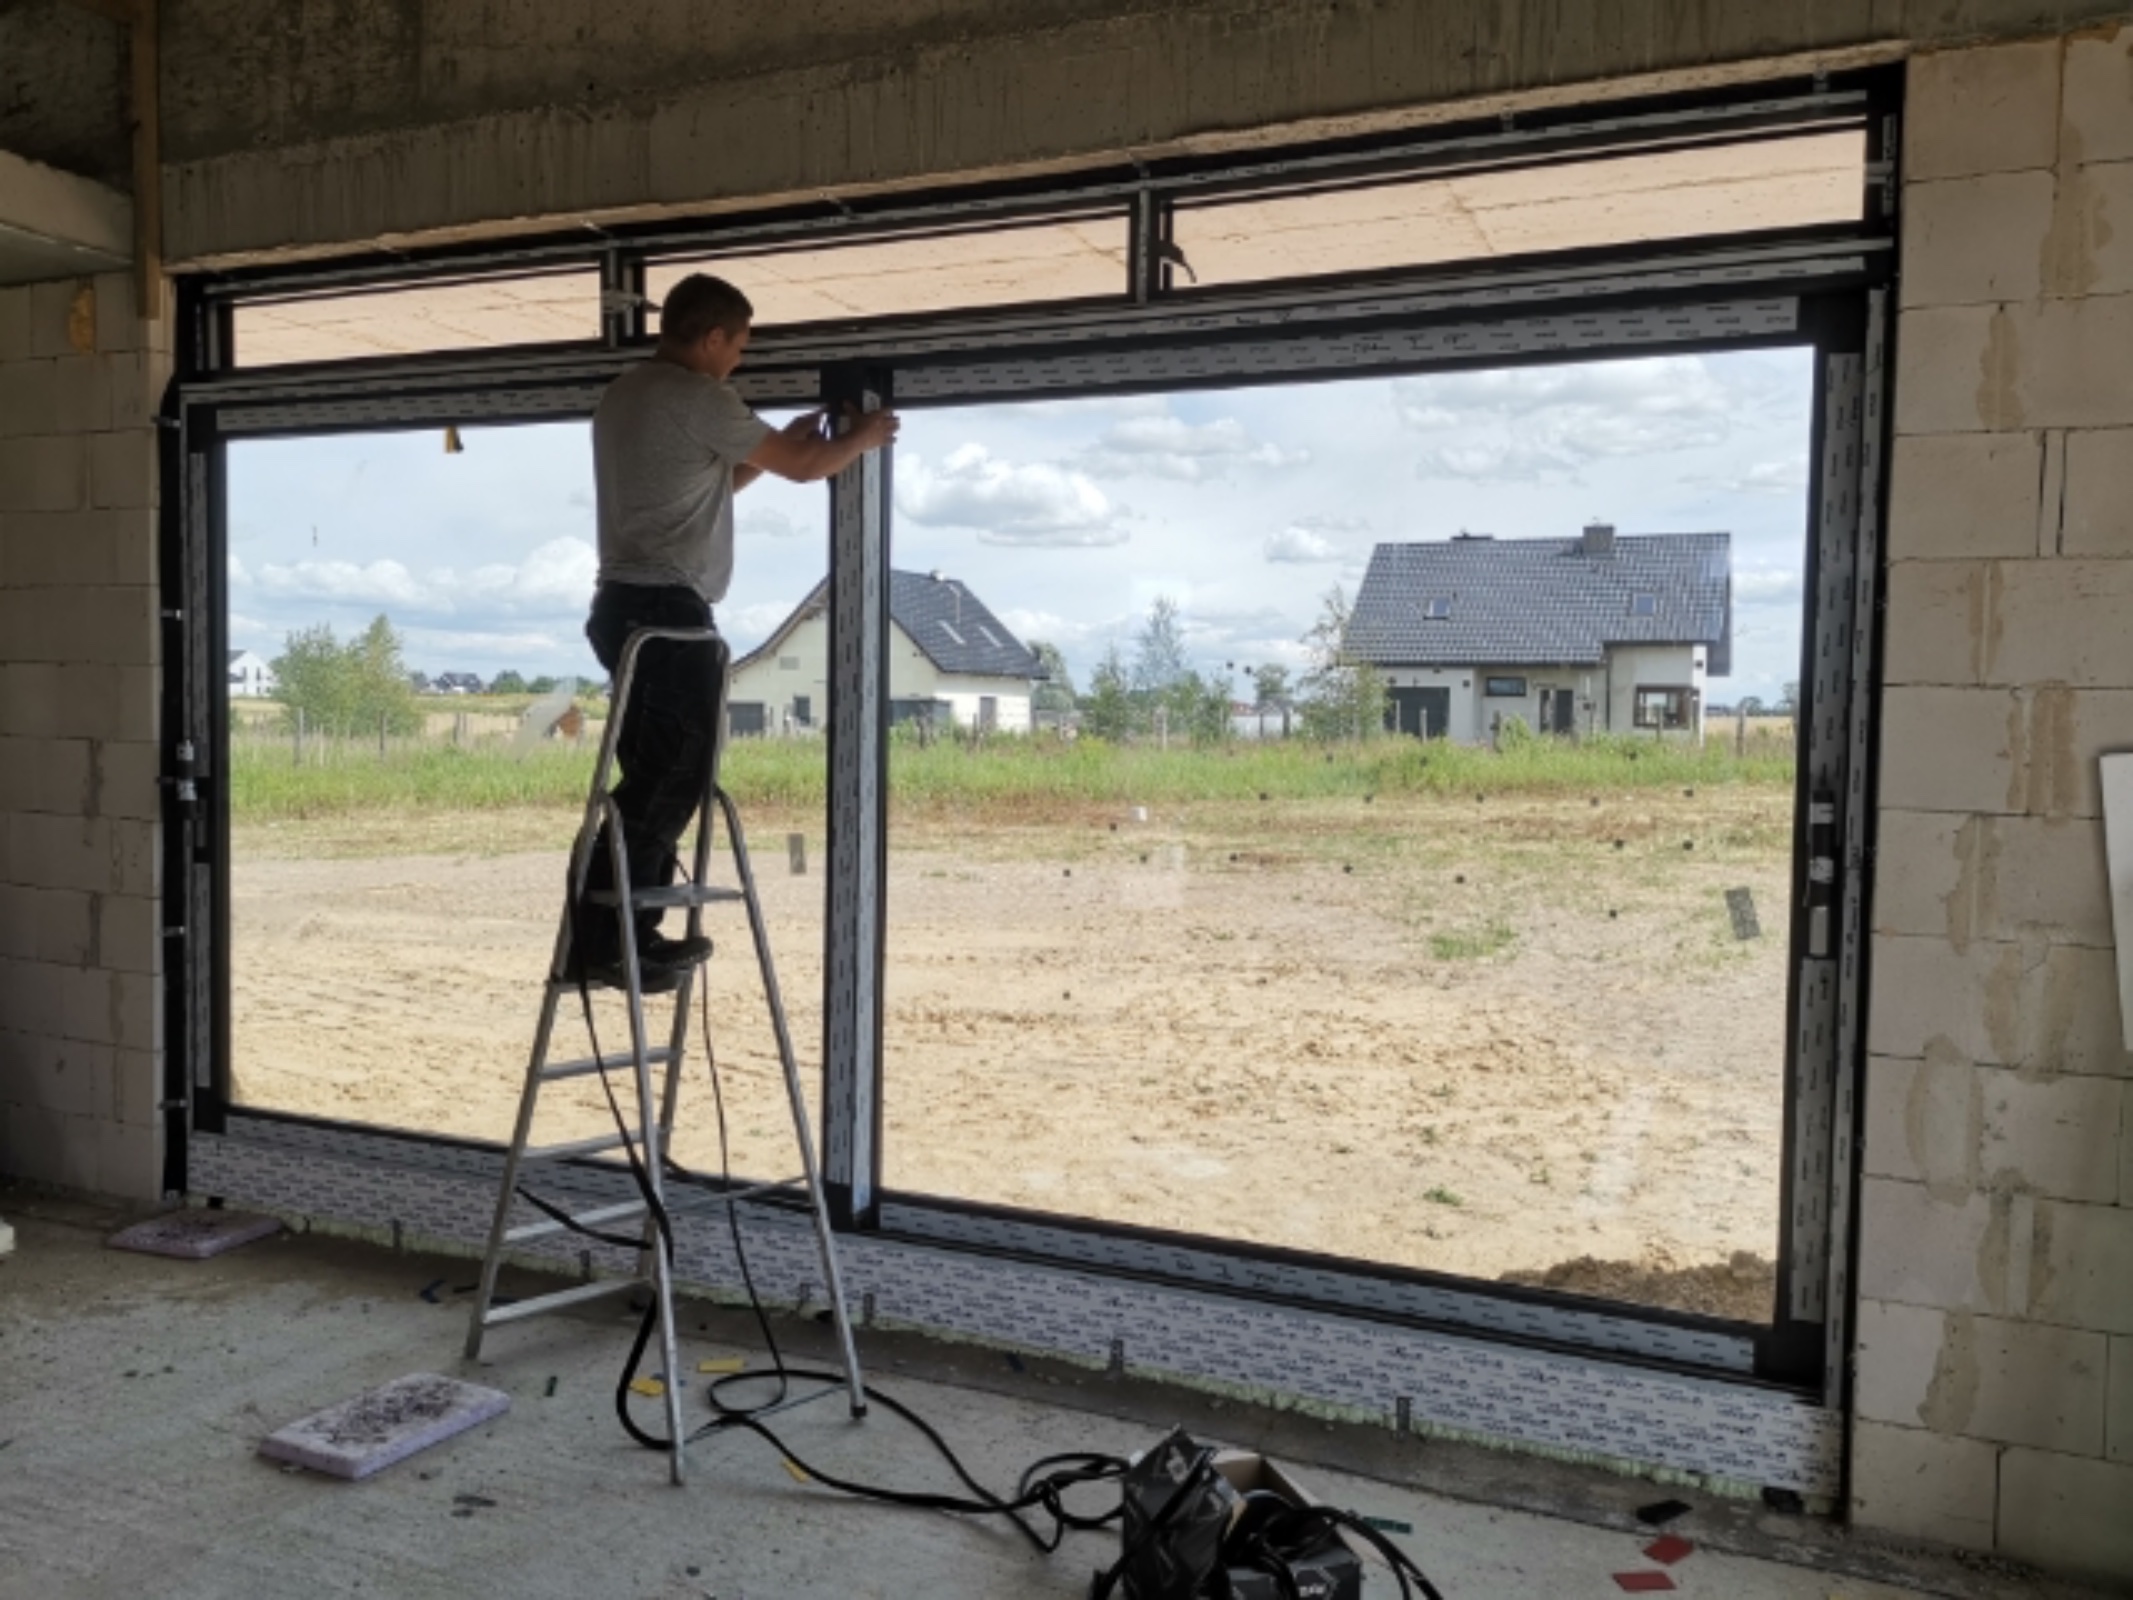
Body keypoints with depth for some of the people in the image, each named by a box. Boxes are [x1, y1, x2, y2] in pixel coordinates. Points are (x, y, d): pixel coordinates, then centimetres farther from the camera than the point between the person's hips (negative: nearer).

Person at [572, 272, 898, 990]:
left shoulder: (623, 397, 21)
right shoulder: (697, 398, -8)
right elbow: (802, 468, -2)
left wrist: (785, 440, 29)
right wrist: (863, 437, 16)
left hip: (627, 605, 10)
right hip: (666, 610, -10)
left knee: (659, 776, 12)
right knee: (669, 779, -9)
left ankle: (630, 934, 14)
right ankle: (602, 943, -10)